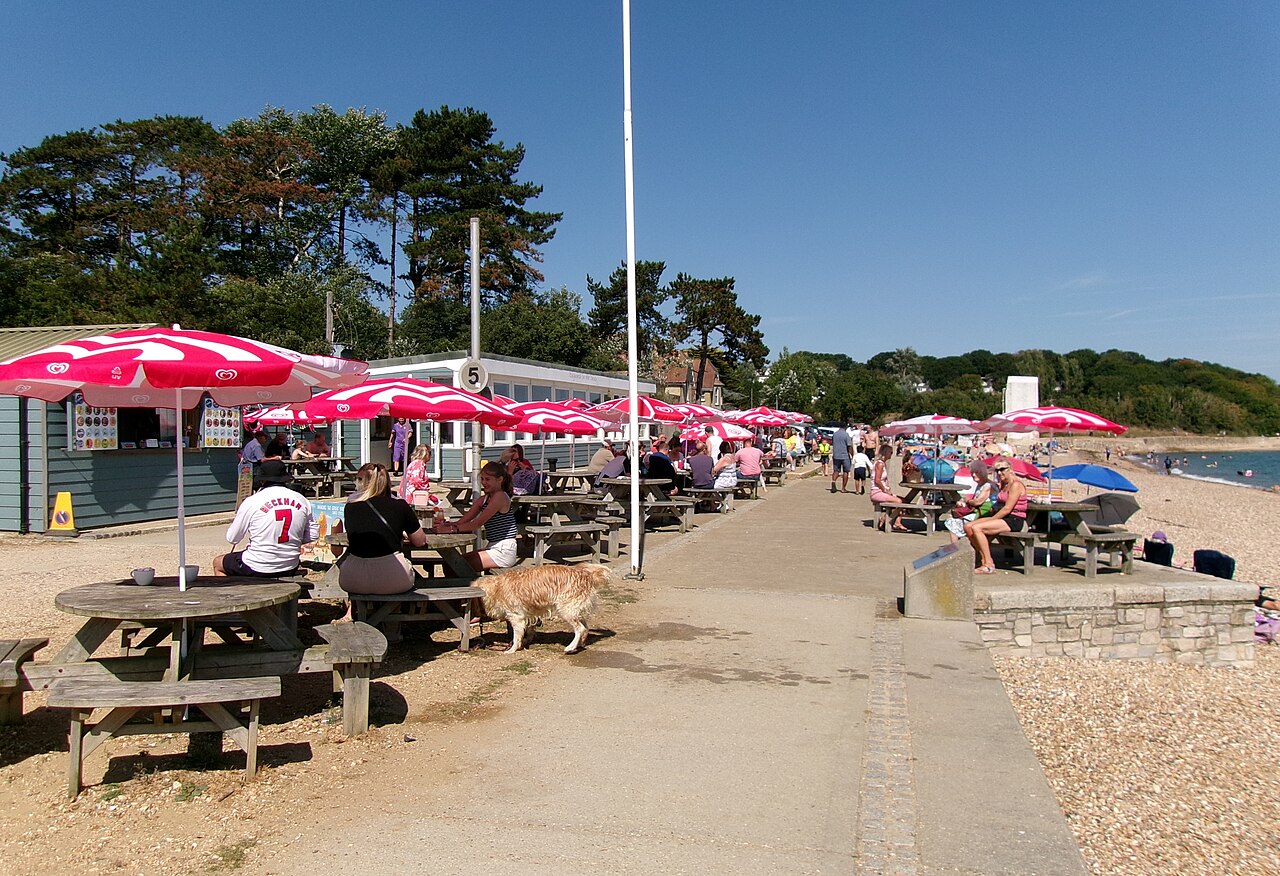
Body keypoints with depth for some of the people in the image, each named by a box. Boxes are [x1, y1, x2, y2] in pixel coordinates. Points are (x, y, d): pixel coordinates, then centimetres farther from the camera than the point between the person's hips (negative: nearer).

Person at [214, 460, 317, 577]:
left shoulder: (252, 502, -11)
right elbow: (313, 535, 5)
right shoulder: (301, 500, -1)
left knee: (217, 562, 24)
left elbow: (232, 538, -2)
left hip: (257, 569, -4)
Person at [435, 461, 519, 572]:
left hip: (503, 551, -9)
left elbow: (478, 523, -19)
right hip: (492, 548, 9)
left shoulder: (500, 496, -13)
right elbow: (463, 521, 5)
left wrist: (452, 529, -22)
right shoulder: (485, 499, 15)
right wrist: (445, 525, -13)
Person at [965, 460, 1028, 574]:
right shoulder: (1004, 485, 19)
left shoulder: (1016, 485, -11)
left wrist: (991, 520, -15)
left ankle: (989, 565, -22)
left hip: (1013, 521, -9)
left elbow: (1007, 509, -18)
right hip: (1001, 518, 9)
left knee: (977, 528, -26)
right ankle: (983, 559, -6)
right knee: (968, 527, -6)